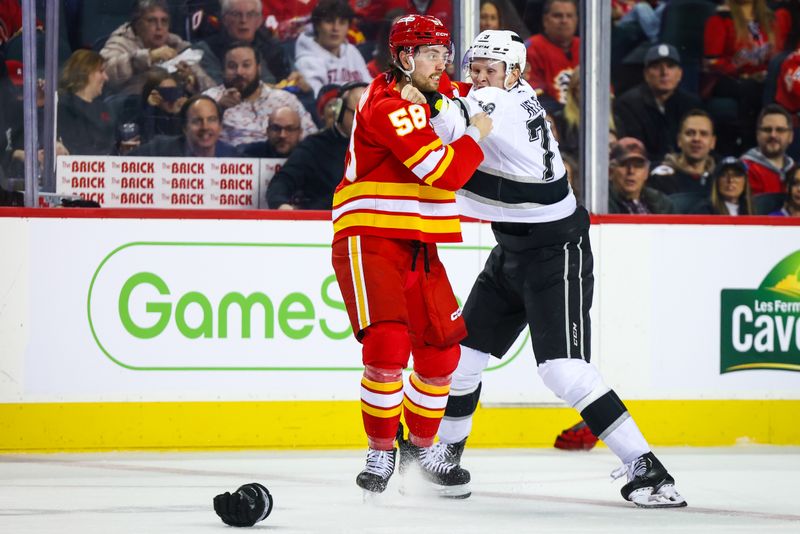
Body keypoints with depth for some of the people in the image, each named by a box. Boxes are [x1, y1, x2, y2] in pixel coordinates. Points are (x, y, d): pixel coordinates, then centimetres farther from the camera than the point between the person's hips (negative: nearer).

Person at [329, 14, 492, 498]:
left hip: (418, 248, 9)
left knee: (441, 350, 6)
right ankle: (381, 451, -6)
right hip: (368, 240, -9)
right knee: (387, 346, -21)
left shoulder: (430, 97, 12)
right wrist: (477, 134, -7)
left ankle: (423, 445, 24)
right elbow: (444, 171, -21)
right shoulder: (388, 106, -17)